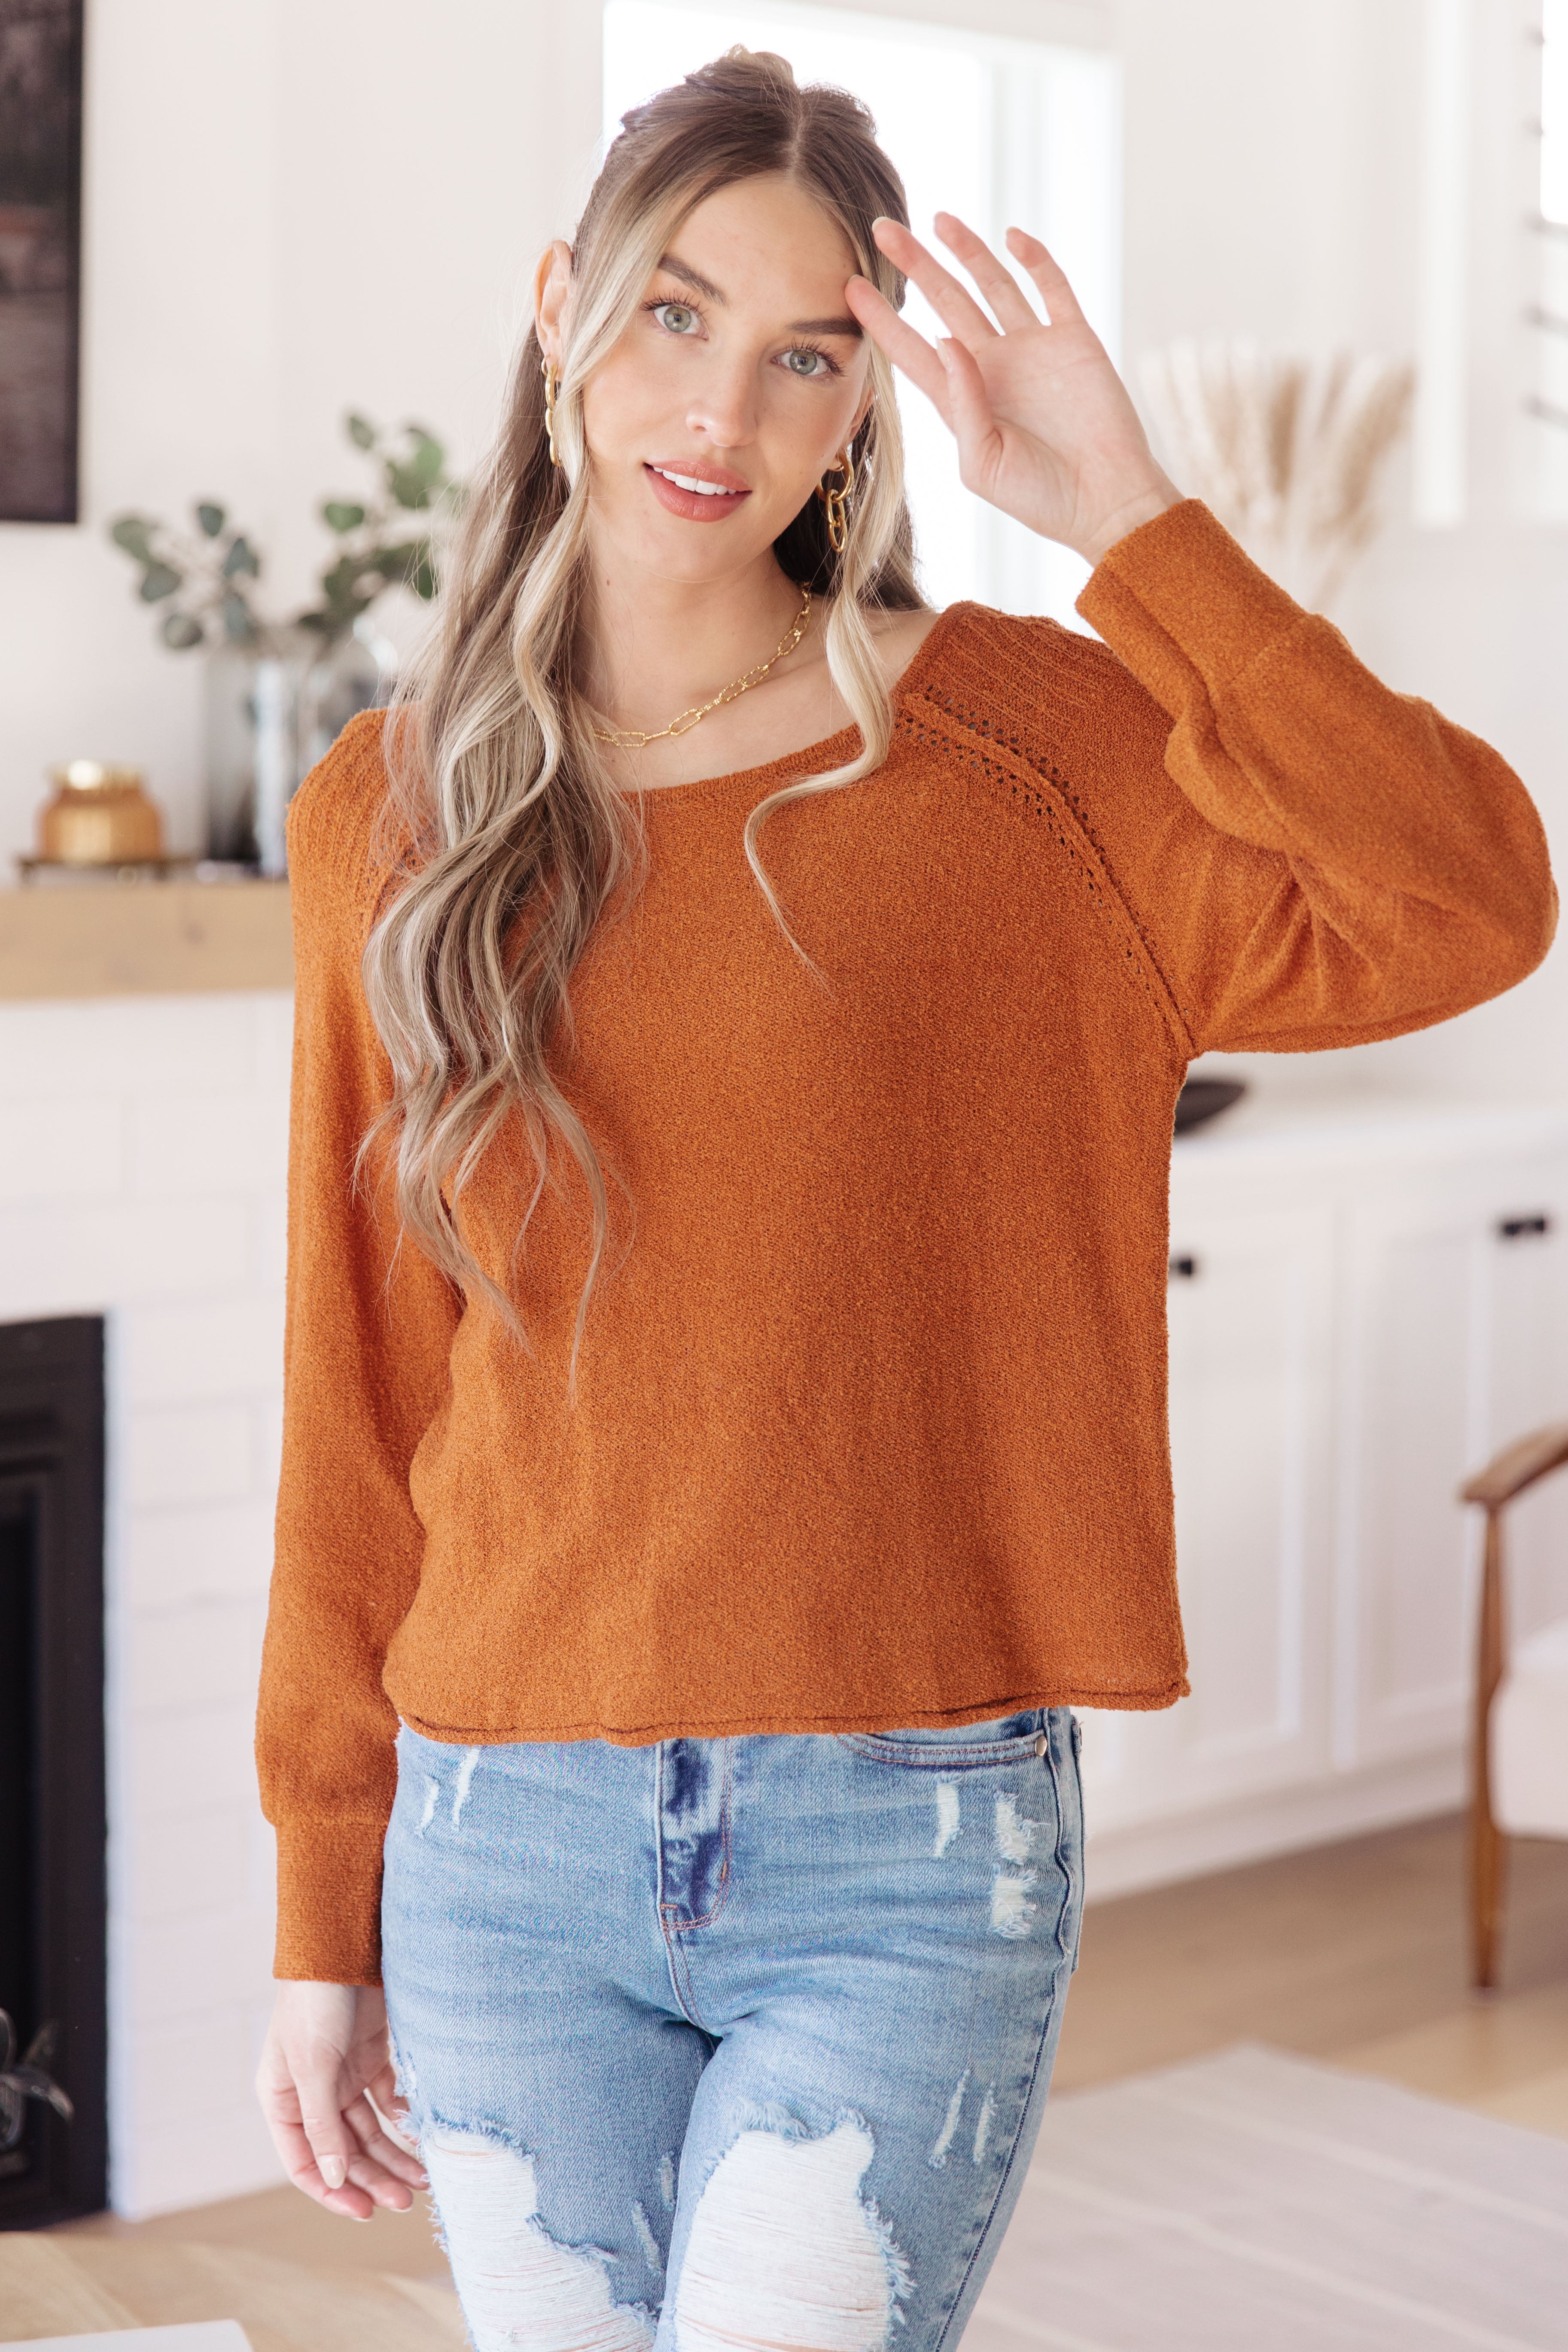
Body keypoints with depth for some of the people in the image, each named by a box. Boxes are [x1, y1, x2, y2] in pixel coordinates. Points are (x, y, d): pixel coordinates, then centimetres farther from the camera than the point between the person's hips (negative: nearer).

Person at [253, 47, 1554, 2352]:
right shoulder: (396, 818, 5)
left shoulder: (1015, 744, -2)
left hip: (910, 1849, -2)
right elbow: (358, 1410, 7)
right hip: (506, 1857, 3)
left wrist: (1130, 522, -18)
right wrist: (326, 1920, 10)